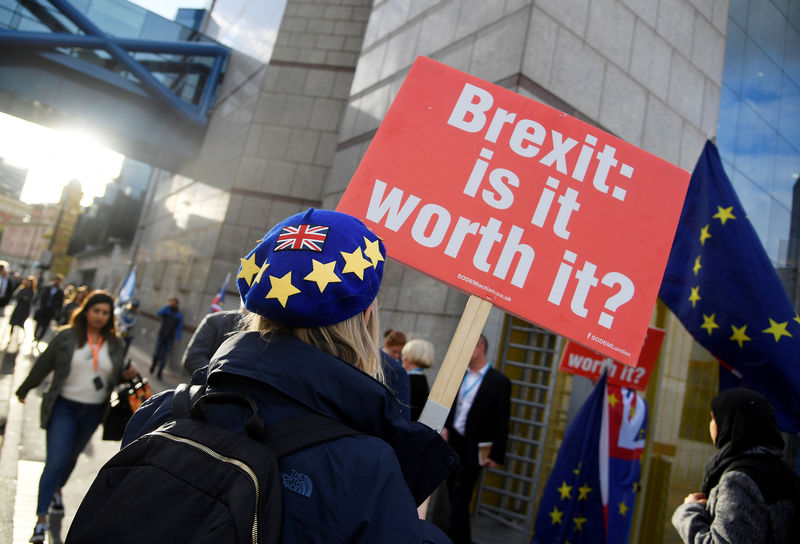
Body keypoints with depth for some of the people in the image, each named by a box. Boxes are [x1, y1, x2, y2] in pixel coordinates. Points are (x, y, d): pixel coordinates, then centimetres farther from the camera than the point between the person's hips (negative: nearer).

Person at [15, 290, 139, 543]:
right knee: (55, 461, -8)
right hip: (64, 406, -3)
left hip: (93, 410, 3)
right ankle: (41, 519, 1)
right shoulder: (67, 337, -8)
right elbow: (43, 365, 2)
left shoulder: (114, 344, 1)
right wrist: (24, 390, 13)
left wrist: (126, 375, -11)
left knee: (72, 456, 21)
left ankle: (57, 490, 48)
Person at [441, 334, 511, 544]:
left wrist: (496, 455, -9)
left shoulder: (499, 382, -10)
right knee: (454, 497, 16)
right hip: (452, 443, 6)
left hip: (472, 450, -6)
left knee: (460, 501, -4)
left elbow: (502, 423, -8)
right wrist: (445, 427, 1)